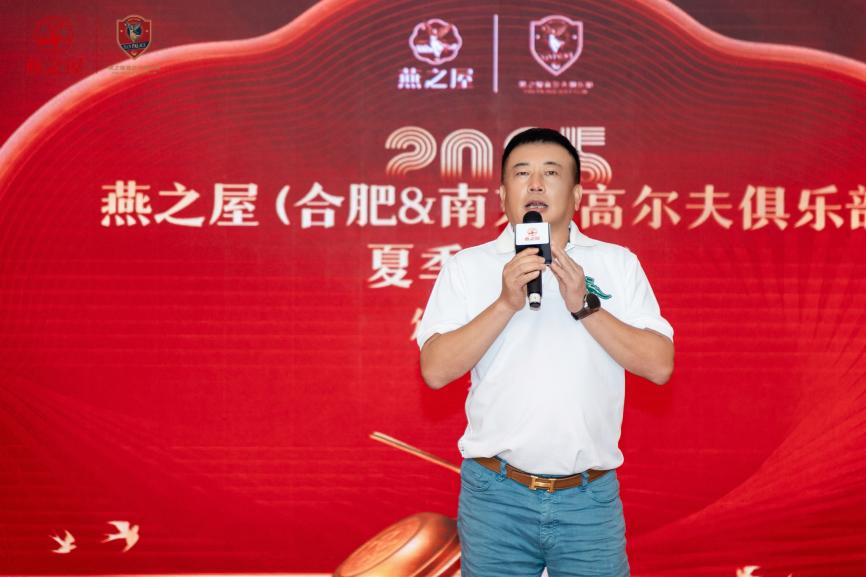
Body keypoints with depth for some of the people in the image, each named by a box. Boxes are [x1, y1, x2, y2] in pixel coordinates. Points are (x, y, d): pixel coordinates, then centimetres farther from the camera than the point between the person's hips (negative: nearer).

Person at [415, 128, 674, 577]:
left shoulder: (617, 263, 5)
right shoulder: (467, 267, 3)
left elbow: (660, 365, -3)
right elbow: (435, 371, -7)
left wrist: (585, 306, -13)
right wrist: (506, 303, -17)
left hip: (590, 495, 1)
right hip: (496, 493, 0)